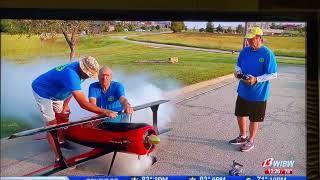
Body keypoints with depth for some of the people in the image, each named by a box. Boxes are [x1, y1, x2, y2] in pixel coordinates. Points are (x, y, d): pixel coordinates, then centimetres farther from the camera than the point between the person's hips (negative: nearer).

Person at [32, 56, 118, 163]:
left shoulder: (78, 67, -13)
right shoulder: (71, 75, -41)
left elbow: (71, 90, 3)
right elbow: (83, 104, -45)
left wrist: (64, 106, 0)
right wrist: (105, 112, -44)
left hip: (55, 93, 9)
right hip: (42, 92, -9)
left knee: (63, 116, 16)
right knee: (52, 124, -9)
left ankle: (61, 141, 37)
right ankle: (58, 158, -5)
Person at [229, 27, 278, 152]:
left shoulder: (267, 54, -18)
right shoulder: (245, 51, 0)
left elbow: (273, 74, -17)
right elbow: (239, 65, 14)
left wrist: (256, 79, -26)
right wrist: (238, 71, -8)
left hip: (258, 94, -6)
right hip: (243, 91, 6)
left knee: (254, 119, 10)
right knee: (240, 114, 19)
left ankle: (250, 141, 29)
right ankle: (242, 137, 41)